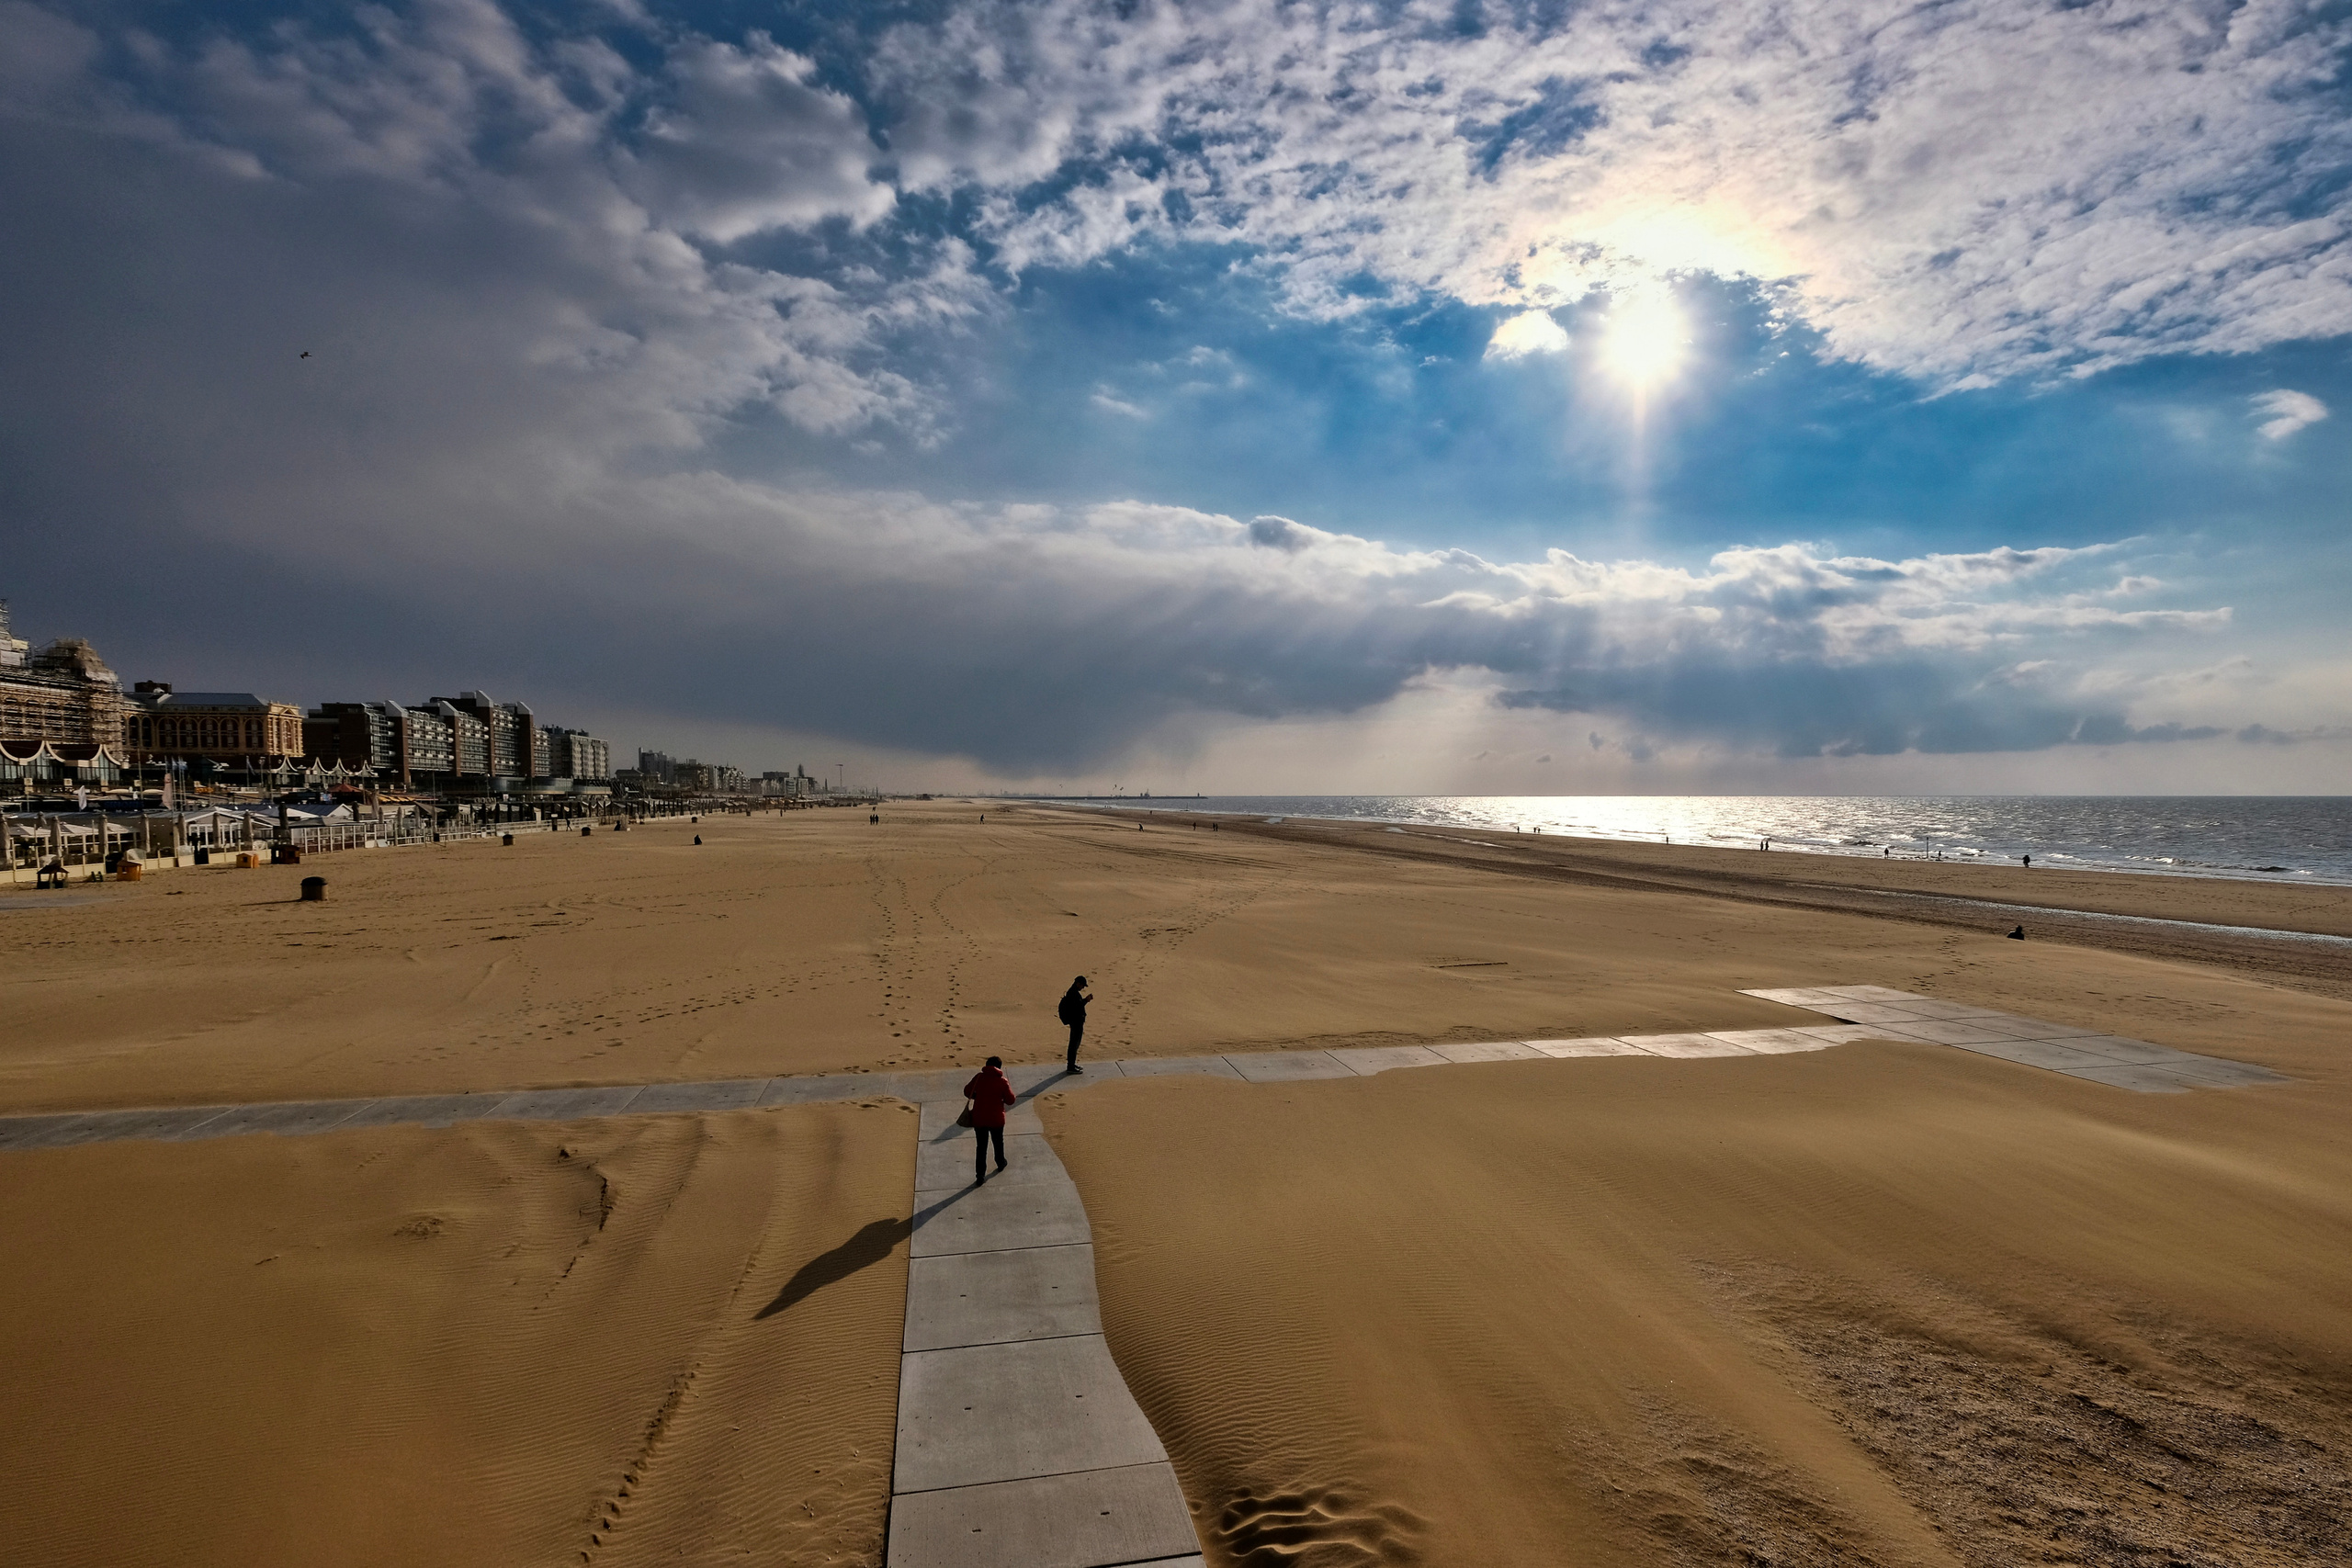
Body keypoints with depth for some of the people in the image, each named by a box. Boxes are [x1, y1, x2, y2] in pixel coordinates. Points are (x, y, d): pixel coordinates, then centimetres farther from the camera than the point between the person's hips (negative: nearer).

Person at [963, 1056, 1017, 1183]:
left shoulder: (978, 1077, -4)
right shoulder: (1003, 1081, -10)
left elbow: (967, 1092, 4)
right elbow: (1010, 1100, -7)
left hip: (979, 1119, 1)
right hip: (996, 1119, -1)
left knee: (981, 1147, 7)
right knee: (998, 1142, 25)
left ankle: (980, 1176, 5)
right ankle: (1000, 1164, 45)